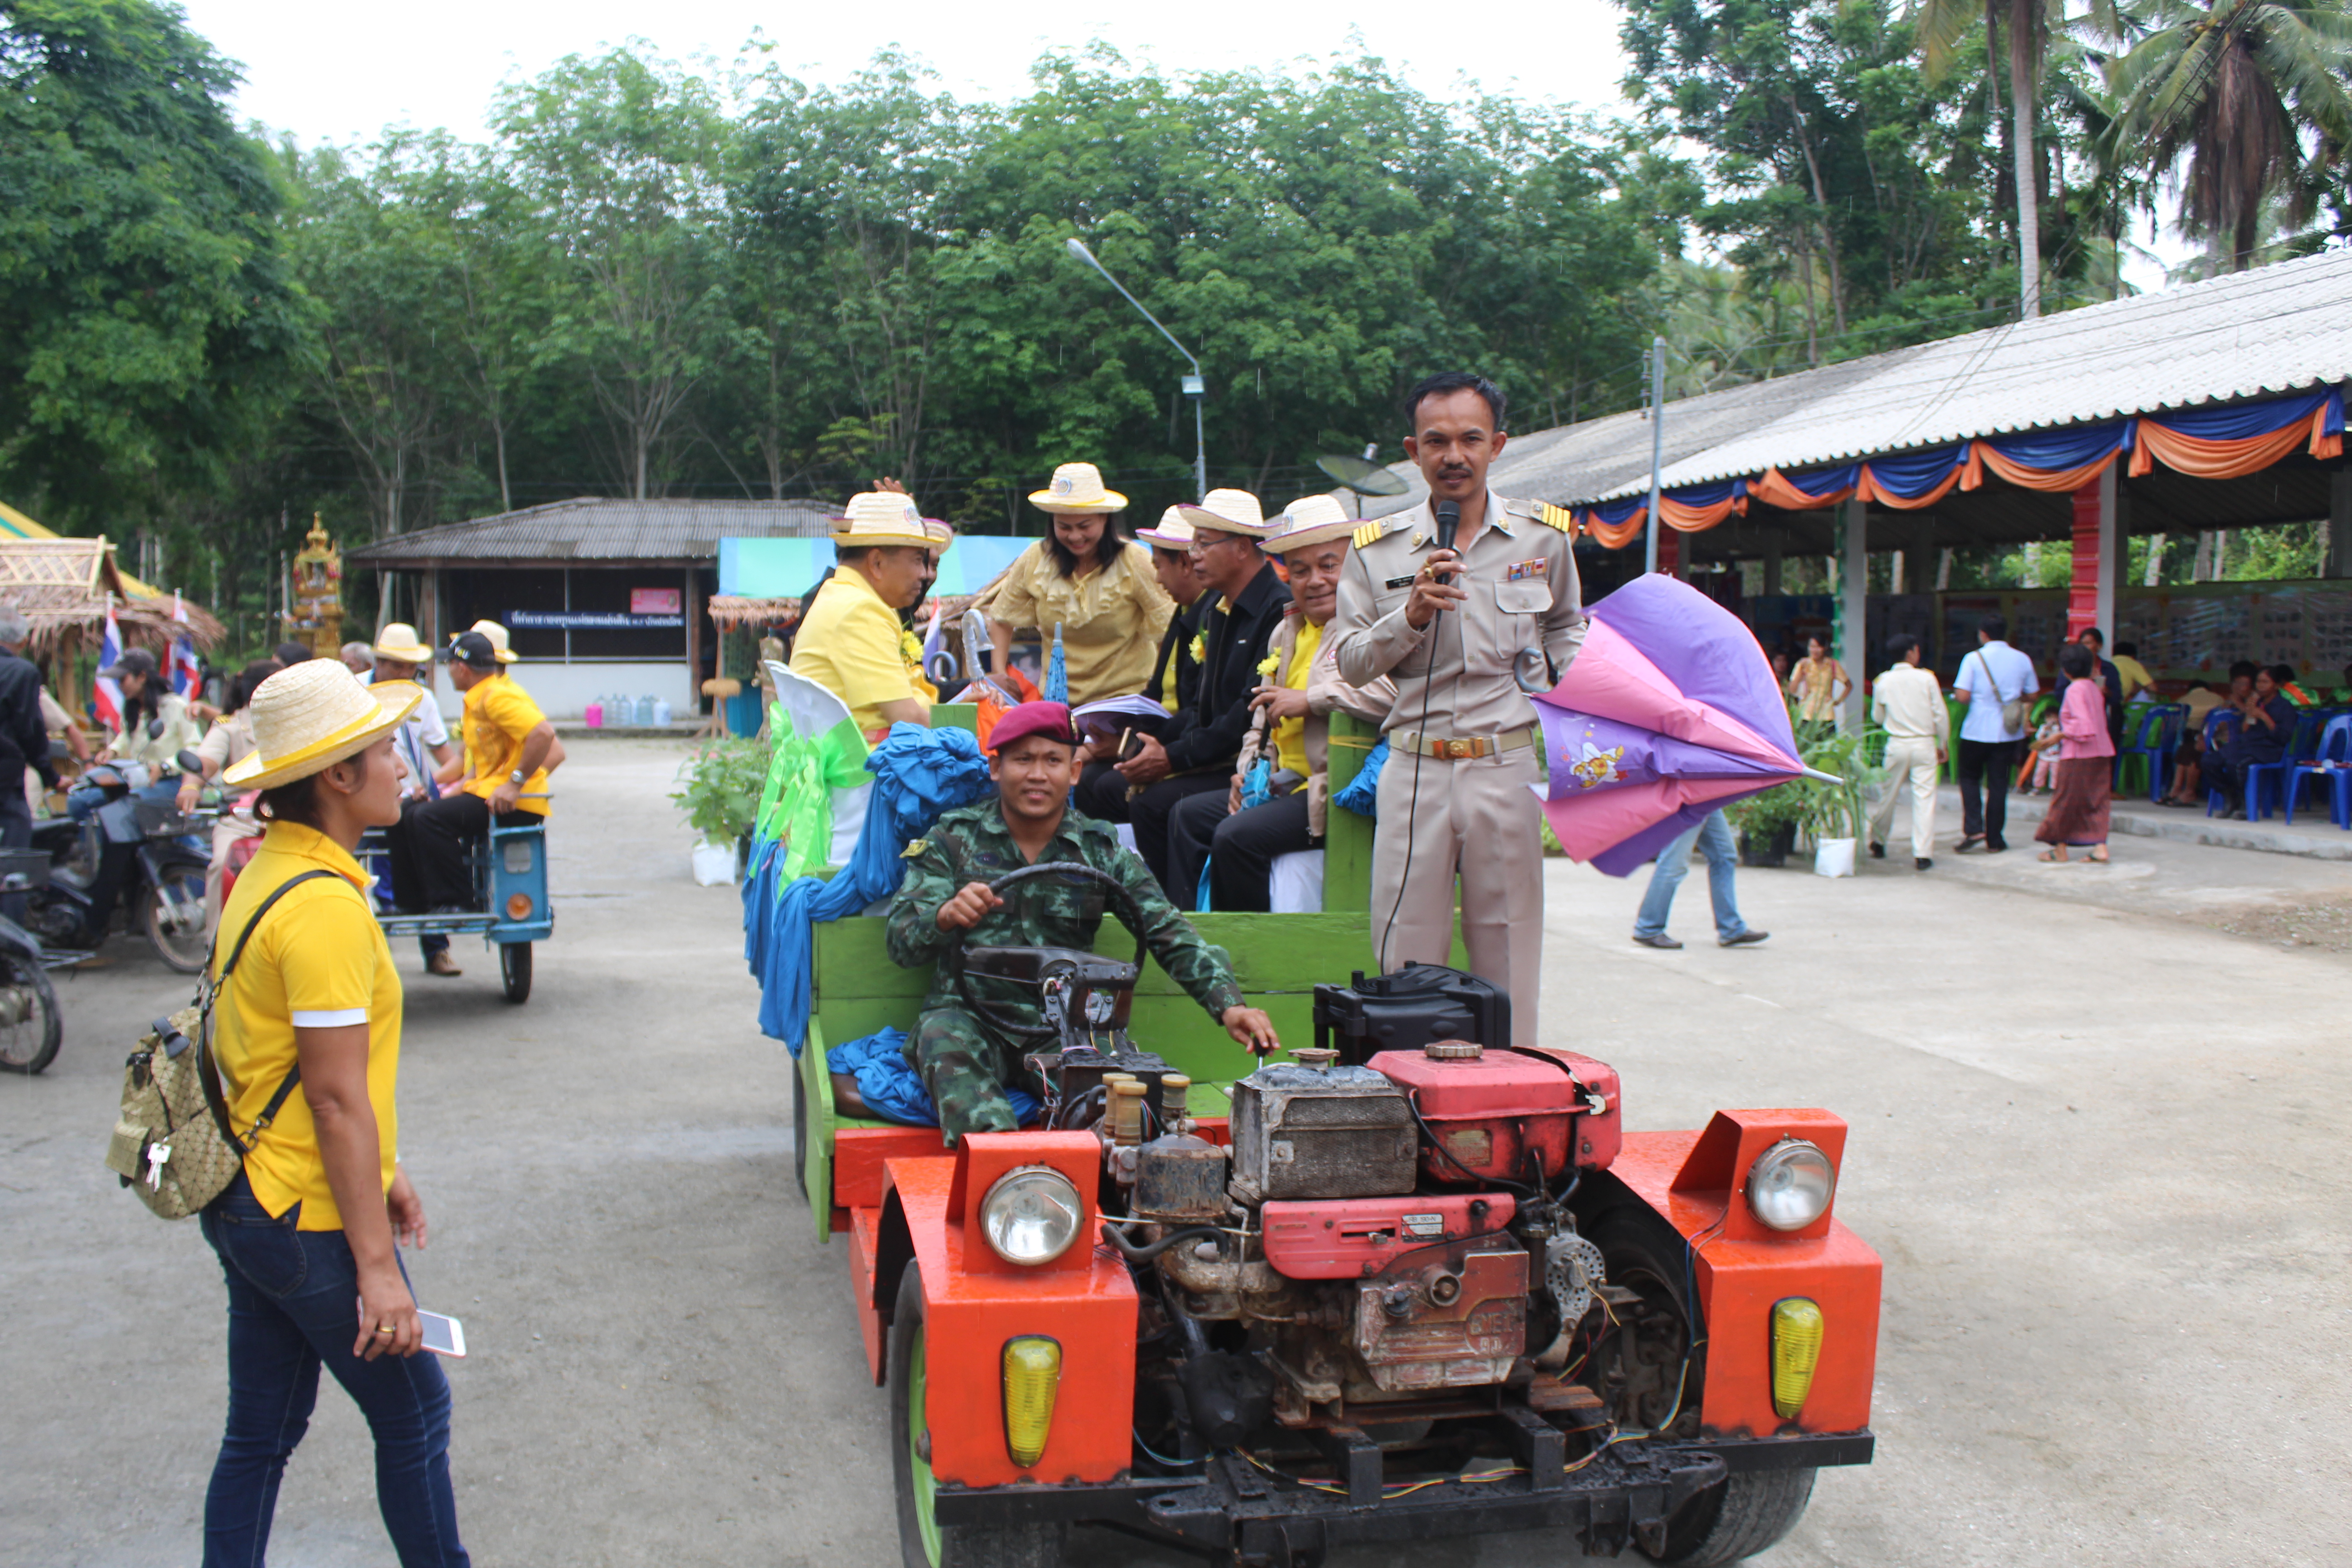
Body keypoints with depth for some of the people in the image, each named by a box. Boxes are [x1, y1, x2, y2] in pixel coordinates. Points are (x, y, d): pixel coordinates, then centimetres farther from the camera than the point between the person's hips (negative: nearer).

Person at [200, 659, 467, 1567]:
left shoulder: (266, 873, 8)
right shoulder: (325, 904, -23)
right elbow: (337, 1097, -23)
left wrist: (385, 1171, 21)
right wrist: (377, 1266, -20)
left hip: (247, 1207, 9)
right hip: (311, 1221, -9)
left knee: (260, 1434, 17)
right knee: (413, 1415, 8)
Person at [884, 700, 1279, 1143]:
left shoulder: (1101, 851, 11)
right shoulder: (954, 838, 8)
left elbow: (1170, 936, 3)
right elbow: (900, 941, -1)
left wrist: (1229, 1005, -14)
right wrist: (945, 916, -25)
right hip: (970, 1014, -1)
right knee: (944, 1039, -36)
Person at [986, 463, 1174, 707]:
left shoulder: (1134, 561, -6)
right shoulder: (1035, 560, 1)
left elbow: (1168, 629, -5)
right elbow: (1001, 620, 14)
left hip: (1125, 696, -3)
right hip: (1056, 700, 3)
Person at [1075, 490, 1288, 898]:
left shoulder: (1278, 610, -16)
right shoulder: (1218, 608, 16)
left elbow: (1253, 714, -22)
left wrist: (1175, 757, -21)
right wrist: (1156, 744, 1)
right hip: (1213, 754, 10)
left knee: (1156, 800, -27)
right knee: (1098, 784, 0)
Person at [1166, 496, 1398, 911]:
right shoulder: (1287, 631, 18)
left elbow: (1402, 693, -32)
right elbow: (1264, 719, 27)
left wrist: (1311, 699, -23)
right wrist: (1249, 771, 8)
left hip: (1337, 790, -10)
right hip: (1287, 783, 10)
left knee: (1238, 836, -25)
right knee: (1189, 816, 8)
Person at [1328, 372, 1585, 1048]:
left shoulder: (1543, 535, 7)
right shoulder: (1378, 548, 5)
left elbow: (1569, 626, 24)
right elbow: (1349, 661, 2)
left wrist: (1549, 676, 8)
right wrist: (1411, 616, -13)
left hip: (1511, 765, 0)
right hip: (1416, 767, 0)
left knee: (1506, 948, 6)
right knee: (1407, 949, 2)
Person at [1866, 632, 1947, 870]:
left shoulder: (1883, 681, -1)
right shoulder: (1927, 678, -5)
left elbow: (1877, 717, 8)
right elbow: (1941, 714, -2)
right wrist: (1943, 745, 9)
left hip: (1897, 745, 2)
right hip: (1924, 745, -2)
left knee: (1888, 795, 15)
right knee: (1925, 796, -1)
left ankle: (1877, 843, 29)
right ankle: (1923, 854, -5)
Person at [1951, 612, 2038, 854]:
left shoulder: (1974, 659, -9)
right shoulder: (2022, 660, 2)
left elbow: (1962, 696, -14)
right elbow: (2031, 695, 8)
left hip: (1977, 731, -3)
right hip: (2009, 732, 3)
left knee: (1969, 778, 13)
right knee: (1999, 784, 8)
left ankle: (1973, 829, -3)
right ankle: (1994, 840, 10)